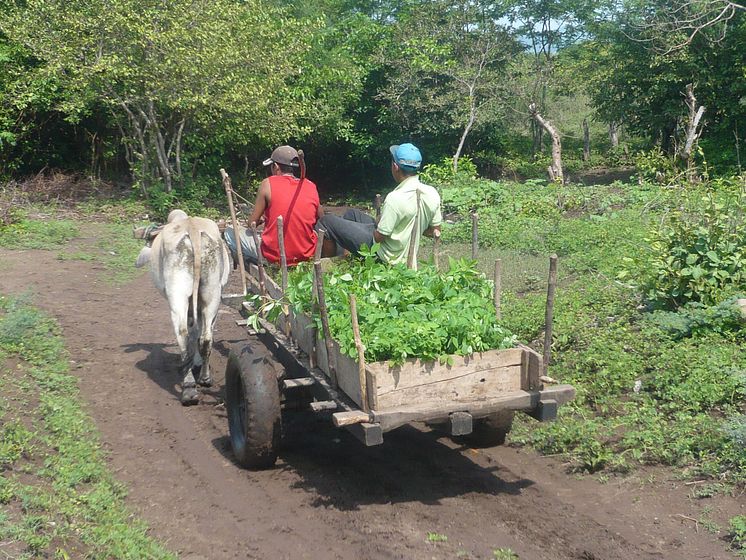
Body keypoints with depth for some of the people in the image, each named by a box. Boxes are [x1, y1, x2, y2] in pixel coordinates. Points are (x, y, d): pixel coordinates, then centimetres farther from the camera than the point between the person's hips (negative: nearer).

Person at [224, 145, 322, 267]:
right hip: (307, 254, 3)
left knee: (230, 232, 17)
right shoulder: (311, 186, 1)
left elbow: (252, 222, 0)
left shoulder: (268, 184, -7)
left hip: (275, 256, -3)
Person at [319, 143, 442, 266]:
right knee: (351, 214, 26)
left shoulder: (395, 198, -32)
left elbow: (379, 237, -23)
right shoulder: (432, 193, -11)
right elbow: (435, 232, 0)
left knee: (326, 221, 4)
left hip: (383, 256, -8)